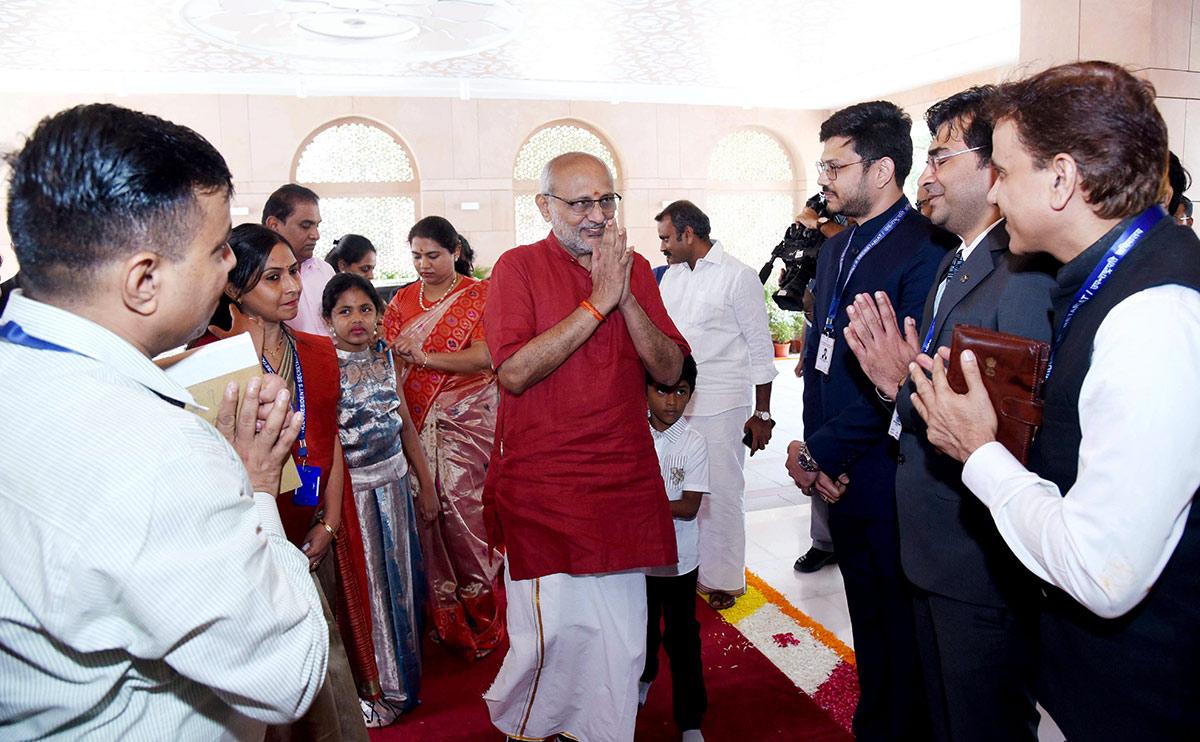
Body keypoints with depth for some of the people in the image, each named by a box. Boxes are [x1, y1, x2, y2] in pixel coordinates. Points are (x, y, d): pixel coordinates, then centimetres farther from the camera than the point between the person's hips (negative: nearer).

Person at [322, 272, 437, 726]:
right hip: (351, 488, -5)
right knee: (366, 585, 7)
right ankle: (375, 689, 27)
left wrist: (426, 485, 12)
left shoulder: (384, 357, 5)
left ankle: (404, 675, 37)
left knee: (401, 578, 16)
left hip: (394, 481, 5)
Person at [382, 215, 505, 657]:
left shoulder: (479, 295, 0)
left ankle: (480, 618, 8)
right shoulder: (403, 299, 14)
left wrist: (424, 357, -19)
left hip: (466, 421, -4)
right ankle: (442, 616, 18)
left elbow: (485, 356, -13)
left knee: (463, 511, -9)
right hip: (416, 421, 4)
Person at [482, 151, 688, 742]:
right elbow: (515, 371, -17)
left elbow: (670, 370, 3)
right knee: (554, 629, 0)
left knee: (620, 637, 9)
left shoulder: (634, 268, 10)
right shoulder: (518, 267, -3)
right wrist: (598, 301, -16)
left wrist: (627, 297, -11)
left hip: (623, 483, 4)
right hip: (541, 487, -4)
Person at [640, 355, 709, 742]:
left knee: (682, 637, 7)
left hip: (679, 559, -3)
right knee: (642, 625, 23)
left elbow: (689, 507, -18)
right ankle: (644, 675, 52)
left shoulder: (694, 443, -14)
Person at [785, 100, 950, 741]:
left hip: (889, 478, -7)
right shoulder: (835, 250, 11)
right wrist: (815, 448, 1)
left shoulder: (926, 249, -16)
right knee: (867, 624, 21)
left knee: (900, 634, 10)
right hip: (841, 476, 7)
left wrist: (819, 452, -14)